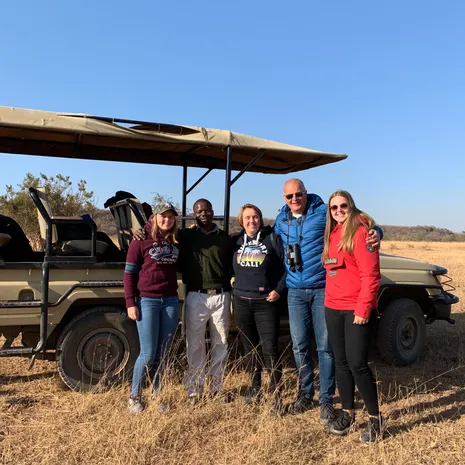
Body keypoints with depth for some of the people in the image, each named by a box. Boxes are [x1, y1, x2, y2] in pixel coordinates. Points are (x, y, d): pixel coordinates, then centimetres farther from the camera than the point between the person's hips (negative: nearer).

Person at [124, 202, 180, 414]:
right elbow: (129, 273, -4)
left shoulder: (176, 241, 8)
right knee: (148, 353, -1)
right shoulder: (141, 241, -5)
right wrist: (130, 303, -10)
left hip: (170, 302, 4)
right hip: (147, 301, -4)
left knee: (163, 354, 10)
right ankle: (134, 397, 18)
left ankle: (158, 395, 24)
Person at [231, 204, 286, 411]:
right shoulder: (235, 241, 7)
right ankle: (255, 388, 28)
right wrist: (235, 284, 4)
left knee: (270, 349, -7)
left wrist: (279, 290, -9)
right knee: (249, 348, 14)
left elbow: (287, 266, -3)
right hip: (241, 302, 4)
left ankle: (275, 394, 6)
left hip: (266, 302, -4)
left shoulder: (273, 239, -4)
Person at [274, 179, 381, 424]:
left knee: (325, 347, 3)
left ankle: (326, 400, 18)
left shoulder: (324, 212, -7)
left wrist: (375, 233, -28)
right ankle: (305, 394, 29)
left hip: (323, 290, -4)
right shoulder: (281, 220, 8)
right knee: (299, 346, 11)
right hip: (295, 292, 4)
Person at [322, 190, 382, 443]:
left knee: (357, 364, -4)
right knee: (341, 362, 13)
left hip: (356, 310, -7)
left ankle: (374, 419, 15)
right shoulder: (332, 234, 13)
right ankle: (347, 414, 27)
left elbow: (370, 274, -16)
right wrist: (328, 301, 12)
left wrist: (363, 309, -19)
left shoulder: (361, 231, -10)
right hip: (332, 308, 7)